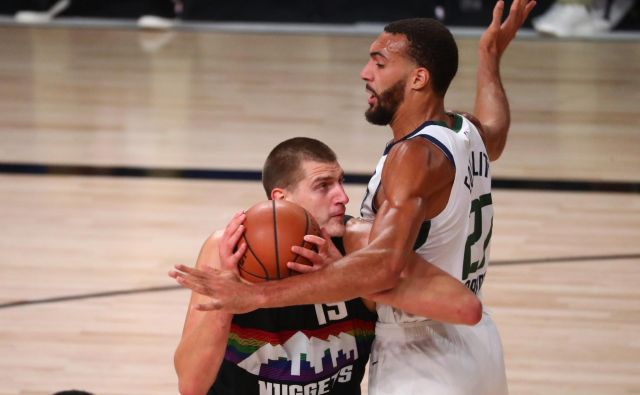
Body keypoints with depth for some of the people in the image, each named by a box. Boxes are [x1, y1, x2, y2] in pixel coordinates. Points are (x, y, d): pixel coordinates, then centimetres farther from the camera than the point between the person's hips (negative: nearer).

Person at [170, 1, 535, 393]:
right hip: (473, 343, 10)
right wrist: (490, 57, 47)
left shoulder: (415, 156, -23)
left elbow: (384, 266, -37)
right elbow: (495, 133, 32)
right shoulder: (468, 133, 4)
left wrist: (257, 295, -40)